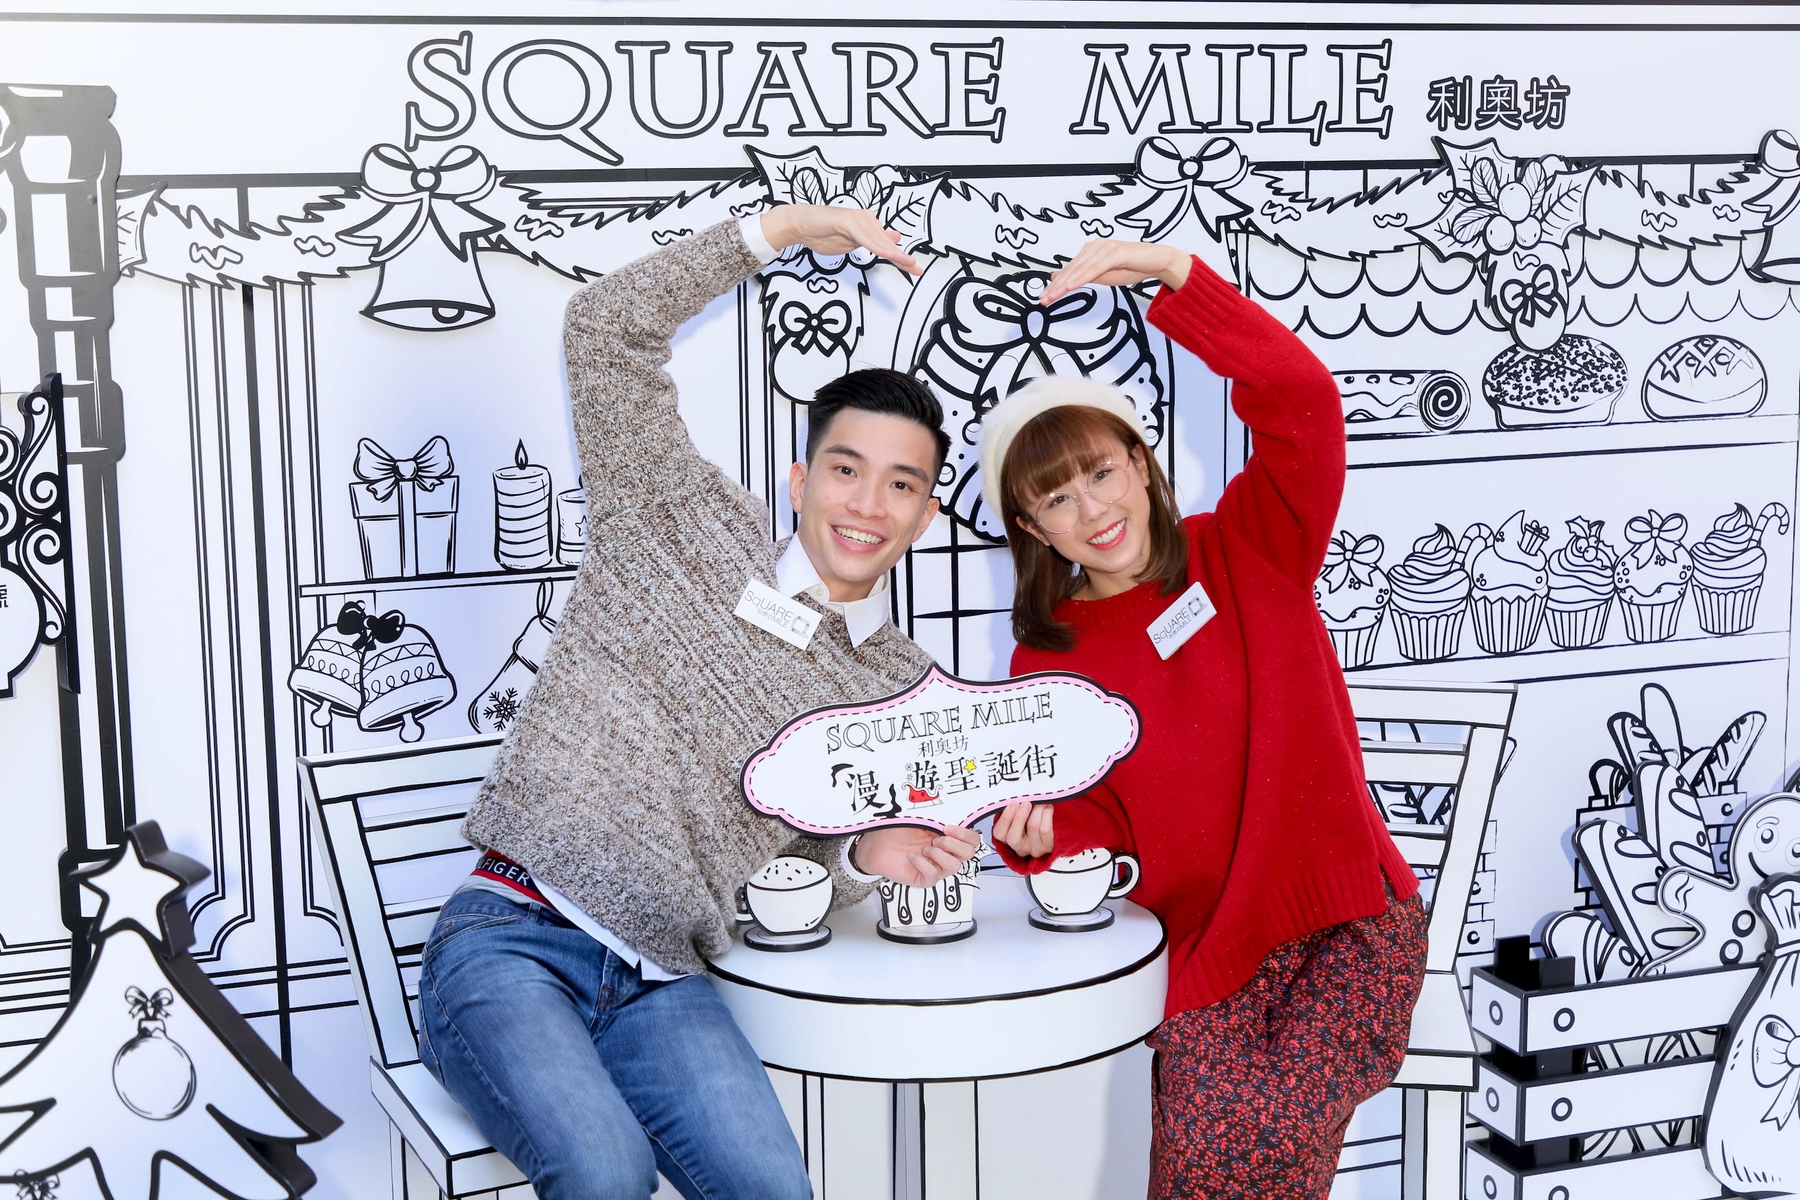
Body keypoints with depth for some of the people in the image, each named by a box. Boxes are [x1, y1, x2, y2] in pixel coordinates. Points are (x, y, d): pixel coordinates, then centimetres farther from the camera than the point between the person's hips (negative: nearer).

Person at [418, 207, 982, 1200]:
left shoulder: (905, 694, 14)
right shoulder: (691, 528, 6)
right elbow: (609, 329, 2)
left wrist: (868, 857, -4)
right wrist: (780, 227, -1)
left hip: (661, 986, 4)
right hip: (510, 936, -3)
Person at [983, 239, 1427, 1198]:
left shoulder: (1248, 553, 1)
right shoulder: (1046, 669, 5)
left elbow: (1300, 398, -15)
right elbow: (1099, 833, 5)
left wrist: (1171, 274, -24)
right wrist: (1045, 831, -19)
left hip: (1353, 914, -1)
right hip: (1211, 957, 2)